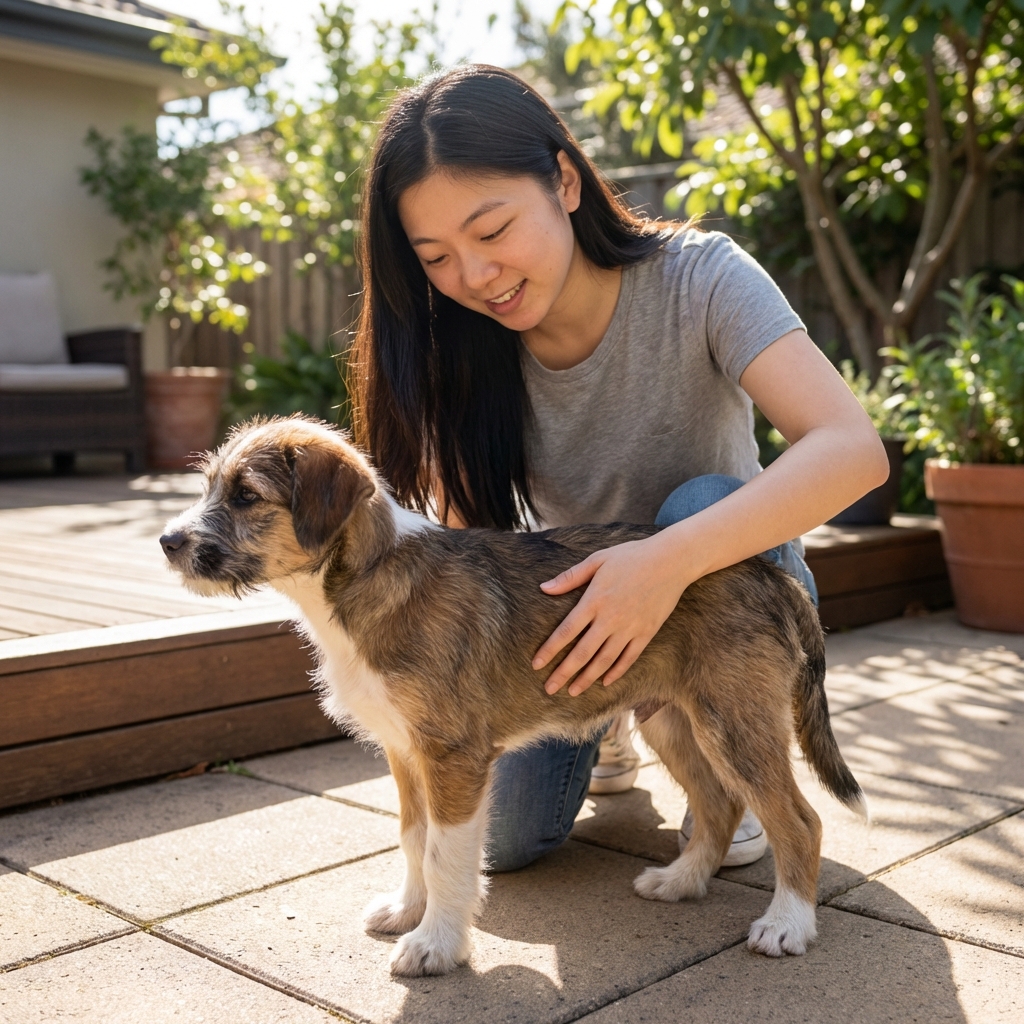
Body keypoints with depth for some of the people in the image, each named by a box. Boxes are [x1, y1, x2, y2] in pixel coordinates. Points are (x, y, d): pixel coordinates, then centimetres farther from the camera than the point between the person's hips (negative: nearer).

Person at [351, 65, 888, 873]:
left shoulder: (696, 280, -26)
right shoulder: (456, 346, -15)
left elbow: (853, 450, -38)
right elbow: (459, 531, -13)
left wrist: (672, 559, -51)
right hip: (571, 598, 2)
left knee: (702, 501, -35)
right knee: (507, 834, -16)